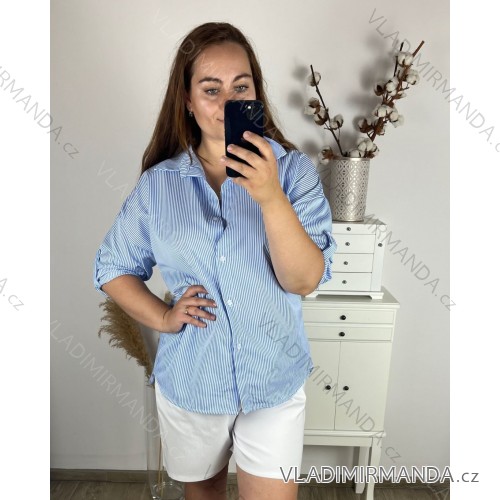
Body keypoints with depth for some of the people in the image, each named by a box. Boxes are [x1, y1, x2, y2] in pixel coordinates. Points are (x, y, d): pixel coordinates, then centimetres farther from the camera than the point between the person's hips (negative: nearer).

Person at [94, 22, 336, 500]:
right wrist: (163, 317, -10)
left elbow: (305, 280, -18)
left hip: (274, 381, -1)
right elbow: (112, 267, 4)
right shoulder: (157, 183, -5)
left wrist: (271, 197, -31)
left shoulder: (293, 169, -10)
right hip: (188, 383, 2)